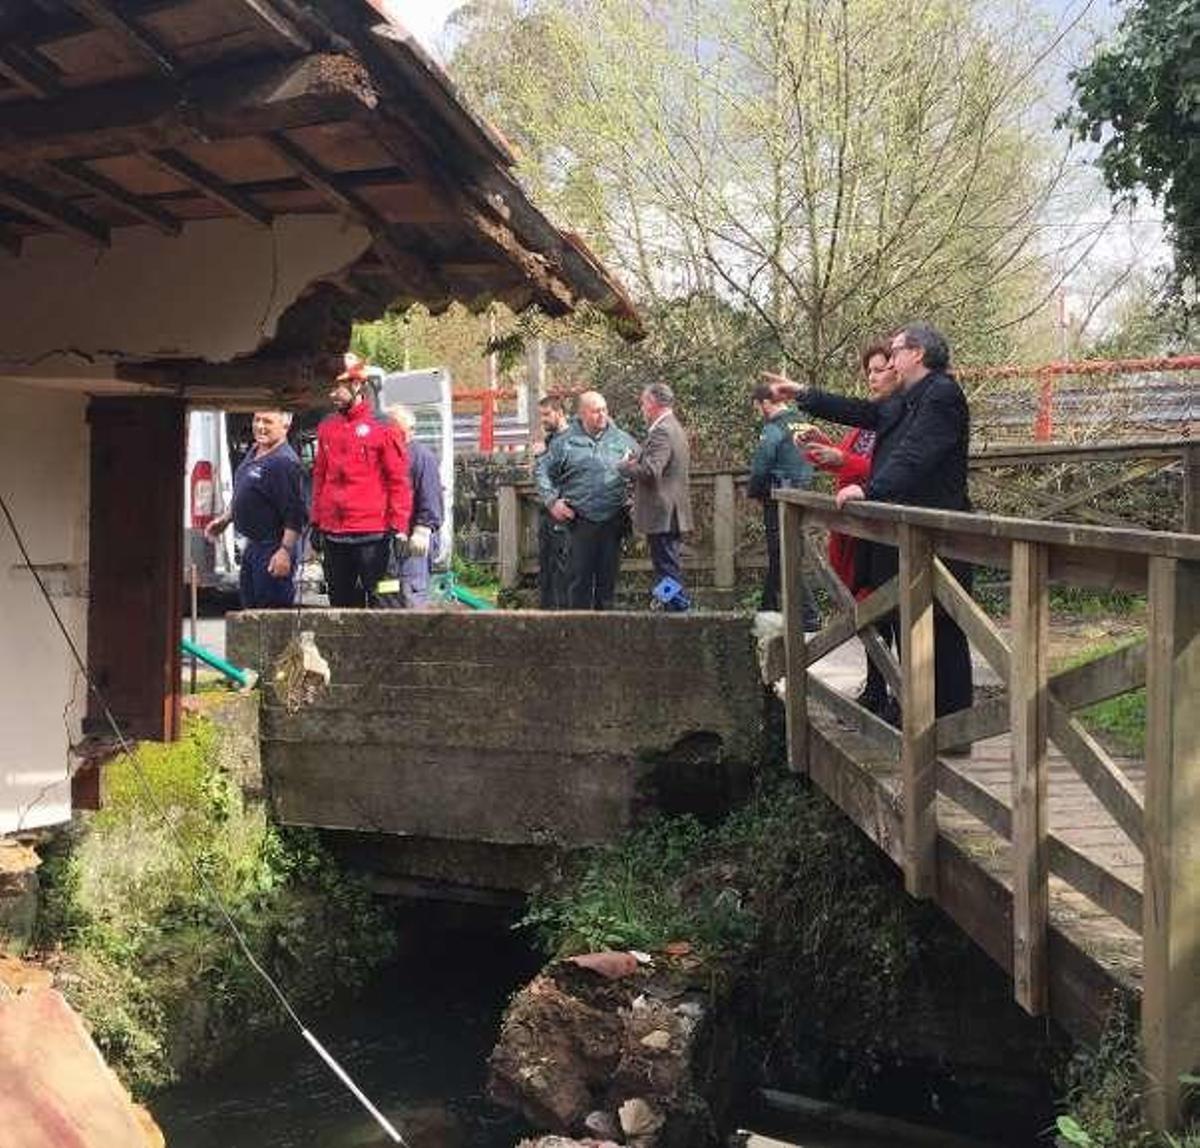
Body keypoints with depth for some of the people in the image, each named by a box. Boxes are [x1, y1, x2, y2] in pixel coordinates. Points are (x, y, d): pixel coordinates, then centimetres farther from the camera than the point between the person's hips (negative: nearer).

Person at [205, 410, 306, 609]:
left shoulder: (286, 463, -20)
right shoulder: (253, 453, 11)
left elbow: (295, 516, -24)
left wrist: (285, 550, -28)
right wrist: (225, 519, 24)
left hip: (273, 550, -10)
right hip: (252, 545, 10)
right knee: (248, 605, 19)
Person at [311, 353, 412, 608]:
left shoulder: (382, 427, -5)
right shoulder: (326, 427, 11)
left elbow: (399, 481, -6)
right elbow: (319, 477, 18)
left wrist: (398, 528, -11)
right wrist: (316, 521, 14)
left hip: (372, 534, -6)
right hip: (333, 534, 6)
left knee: (377, 600, -1)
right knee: (340, 601, 12)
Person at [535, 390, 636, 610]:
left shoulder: (621, 439, 6)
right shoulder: (565, 441, 1)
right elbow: (543, 471, 7)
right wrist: (551, 501, -2)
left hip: (614, 520, 2)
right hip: (581, 520, -2)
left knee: (608, 575, 9)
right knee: (580, 575, -1)